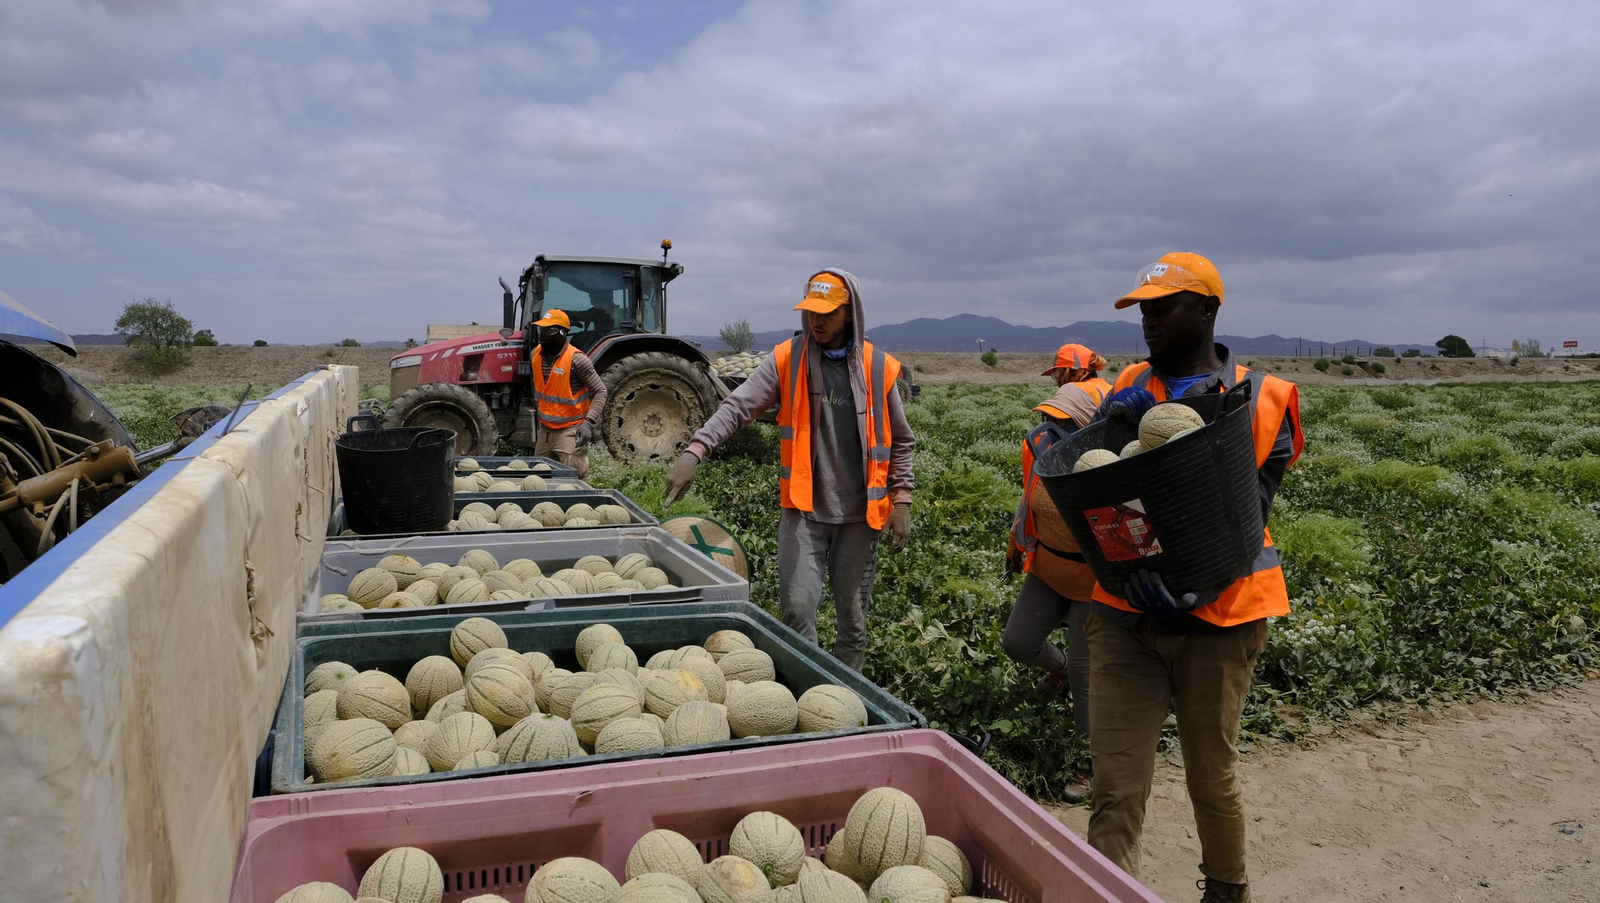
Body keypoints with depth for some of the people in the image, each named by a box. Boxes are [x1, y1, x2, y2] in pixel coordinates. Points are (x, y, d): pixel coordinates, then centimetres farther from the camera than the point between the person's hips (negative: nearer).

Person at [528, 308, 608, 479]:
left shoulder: (576, 359, -17)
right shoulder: (537, 355, 3)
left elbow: (600, 391, -14)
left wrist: (589, 422, -24)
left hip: (570, 431, -7)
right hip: (545, 430, 7)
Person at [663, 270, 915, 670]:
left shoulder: (878, 367, 0)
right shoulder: (787, 360, -2)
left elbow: (900, 441, 6)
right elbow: (737, 407, -13)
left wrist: (901, 501, 0)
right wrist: (694, 452, -27)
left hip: (860, 514, 1)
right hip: (803, 509, -1)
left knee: (853, 615, 11)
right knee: (798, 608, -4)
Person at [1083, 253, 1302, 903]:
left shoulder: (1261, 400, -1)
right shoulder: (1128, 391, 7)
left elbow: (1250, 509, -6)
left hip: (1217, 618, -1)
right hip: (1124, 614, 2)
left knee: (1213, 777, 15)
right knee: (1116, 787, -2)